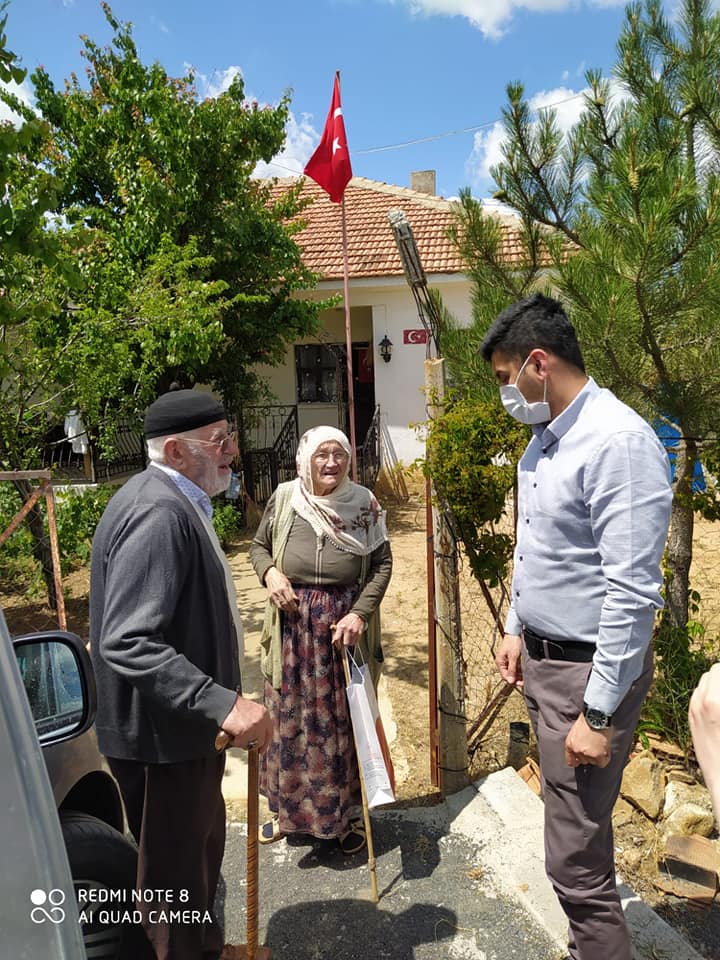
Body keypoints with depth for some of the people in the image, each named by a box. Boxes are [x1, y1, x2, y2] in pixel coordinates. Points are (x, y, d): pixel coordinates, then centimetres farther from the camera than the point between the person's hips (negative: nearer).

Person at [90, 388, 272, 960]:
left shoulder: (175, 503, 7)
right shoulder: (158, 514, -26)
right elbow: (127, 643, -33)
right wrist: (224, 704, -36)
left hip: (187, 721, 11)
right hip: (163, 734, -10)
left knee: (203, 848, 27)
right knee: (174, 873, 11)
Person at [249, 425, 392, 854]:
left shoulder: (363, 502, -3)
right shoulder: (284, 498, 1)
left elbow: (382, 563, -2)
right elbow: (259, 546, 12)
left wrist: (359, 613, -13)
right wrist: (270, 573, -9)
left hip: (344, 623, -1)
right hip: (292, 622, 2)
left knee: (343, 720, 10)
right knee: (288, 717, 13)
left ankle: (348, 812, 30)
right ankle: (288, 808, 35)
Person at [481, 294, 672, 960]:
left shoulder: (619, 442, -21)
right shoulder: (543, 440, 8)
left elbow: (632, 593, -24)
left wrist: (599, 714, -21)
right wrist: (517, 628, 18)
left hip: (588, 670, -8)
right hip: (540, 657, 9)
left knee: (575, 857, 0)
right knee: (571, 825, 21)